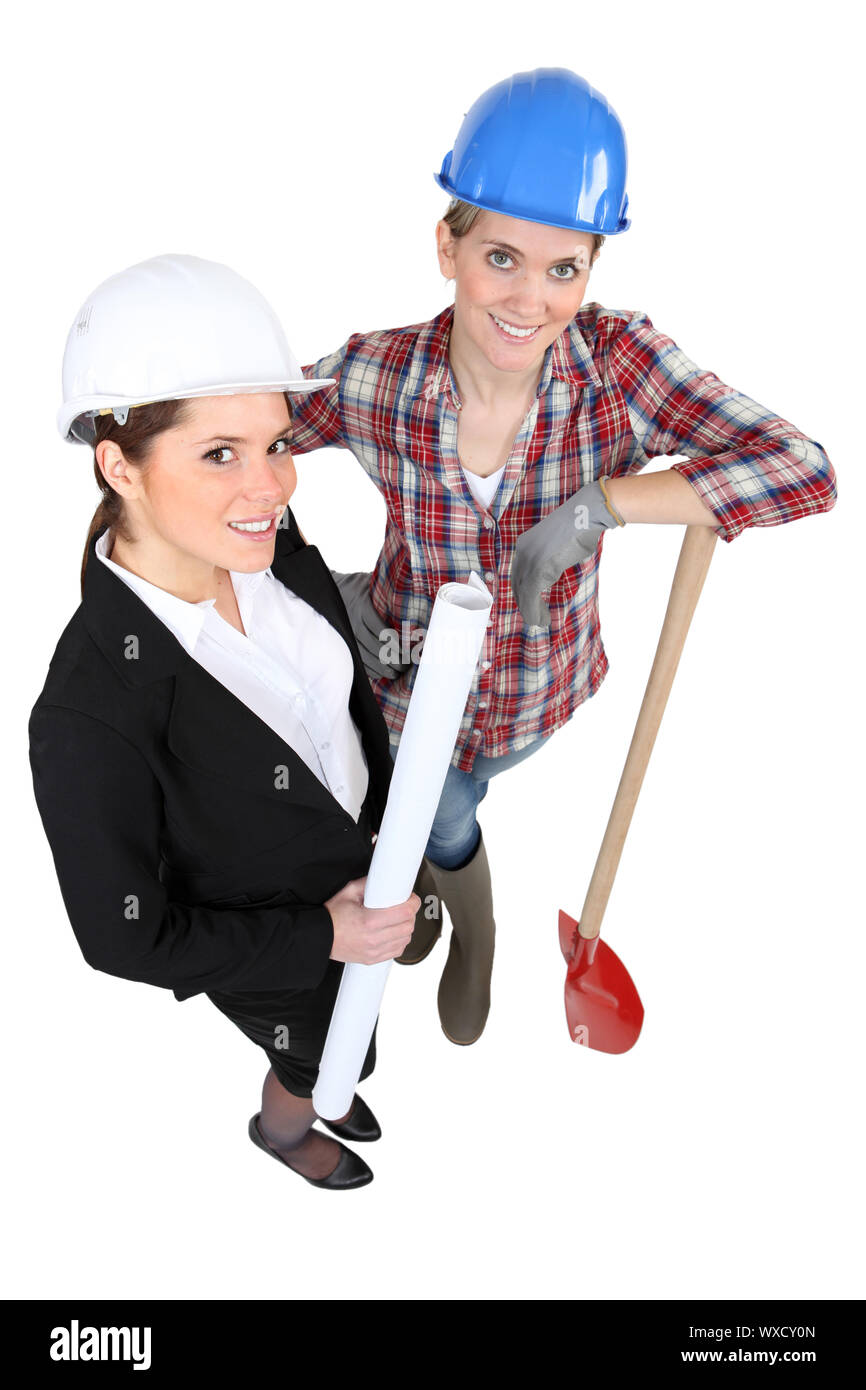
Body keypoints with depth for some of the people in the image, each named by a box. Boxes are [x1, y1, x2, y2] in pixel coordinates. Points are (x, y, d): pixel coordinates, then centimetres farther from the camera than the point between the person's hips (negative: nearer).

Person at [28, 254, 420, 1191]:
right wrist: (322, 935, -23)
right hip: (272, 953, -5)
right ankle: (283, 1130, 62)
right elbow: (126, 937, -27)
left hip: (358, 861, 5)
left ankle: (317, 1086, 69)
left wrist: (388, 827, 3)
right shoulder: (92, 716, -41)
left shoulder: (270, 548, -22)